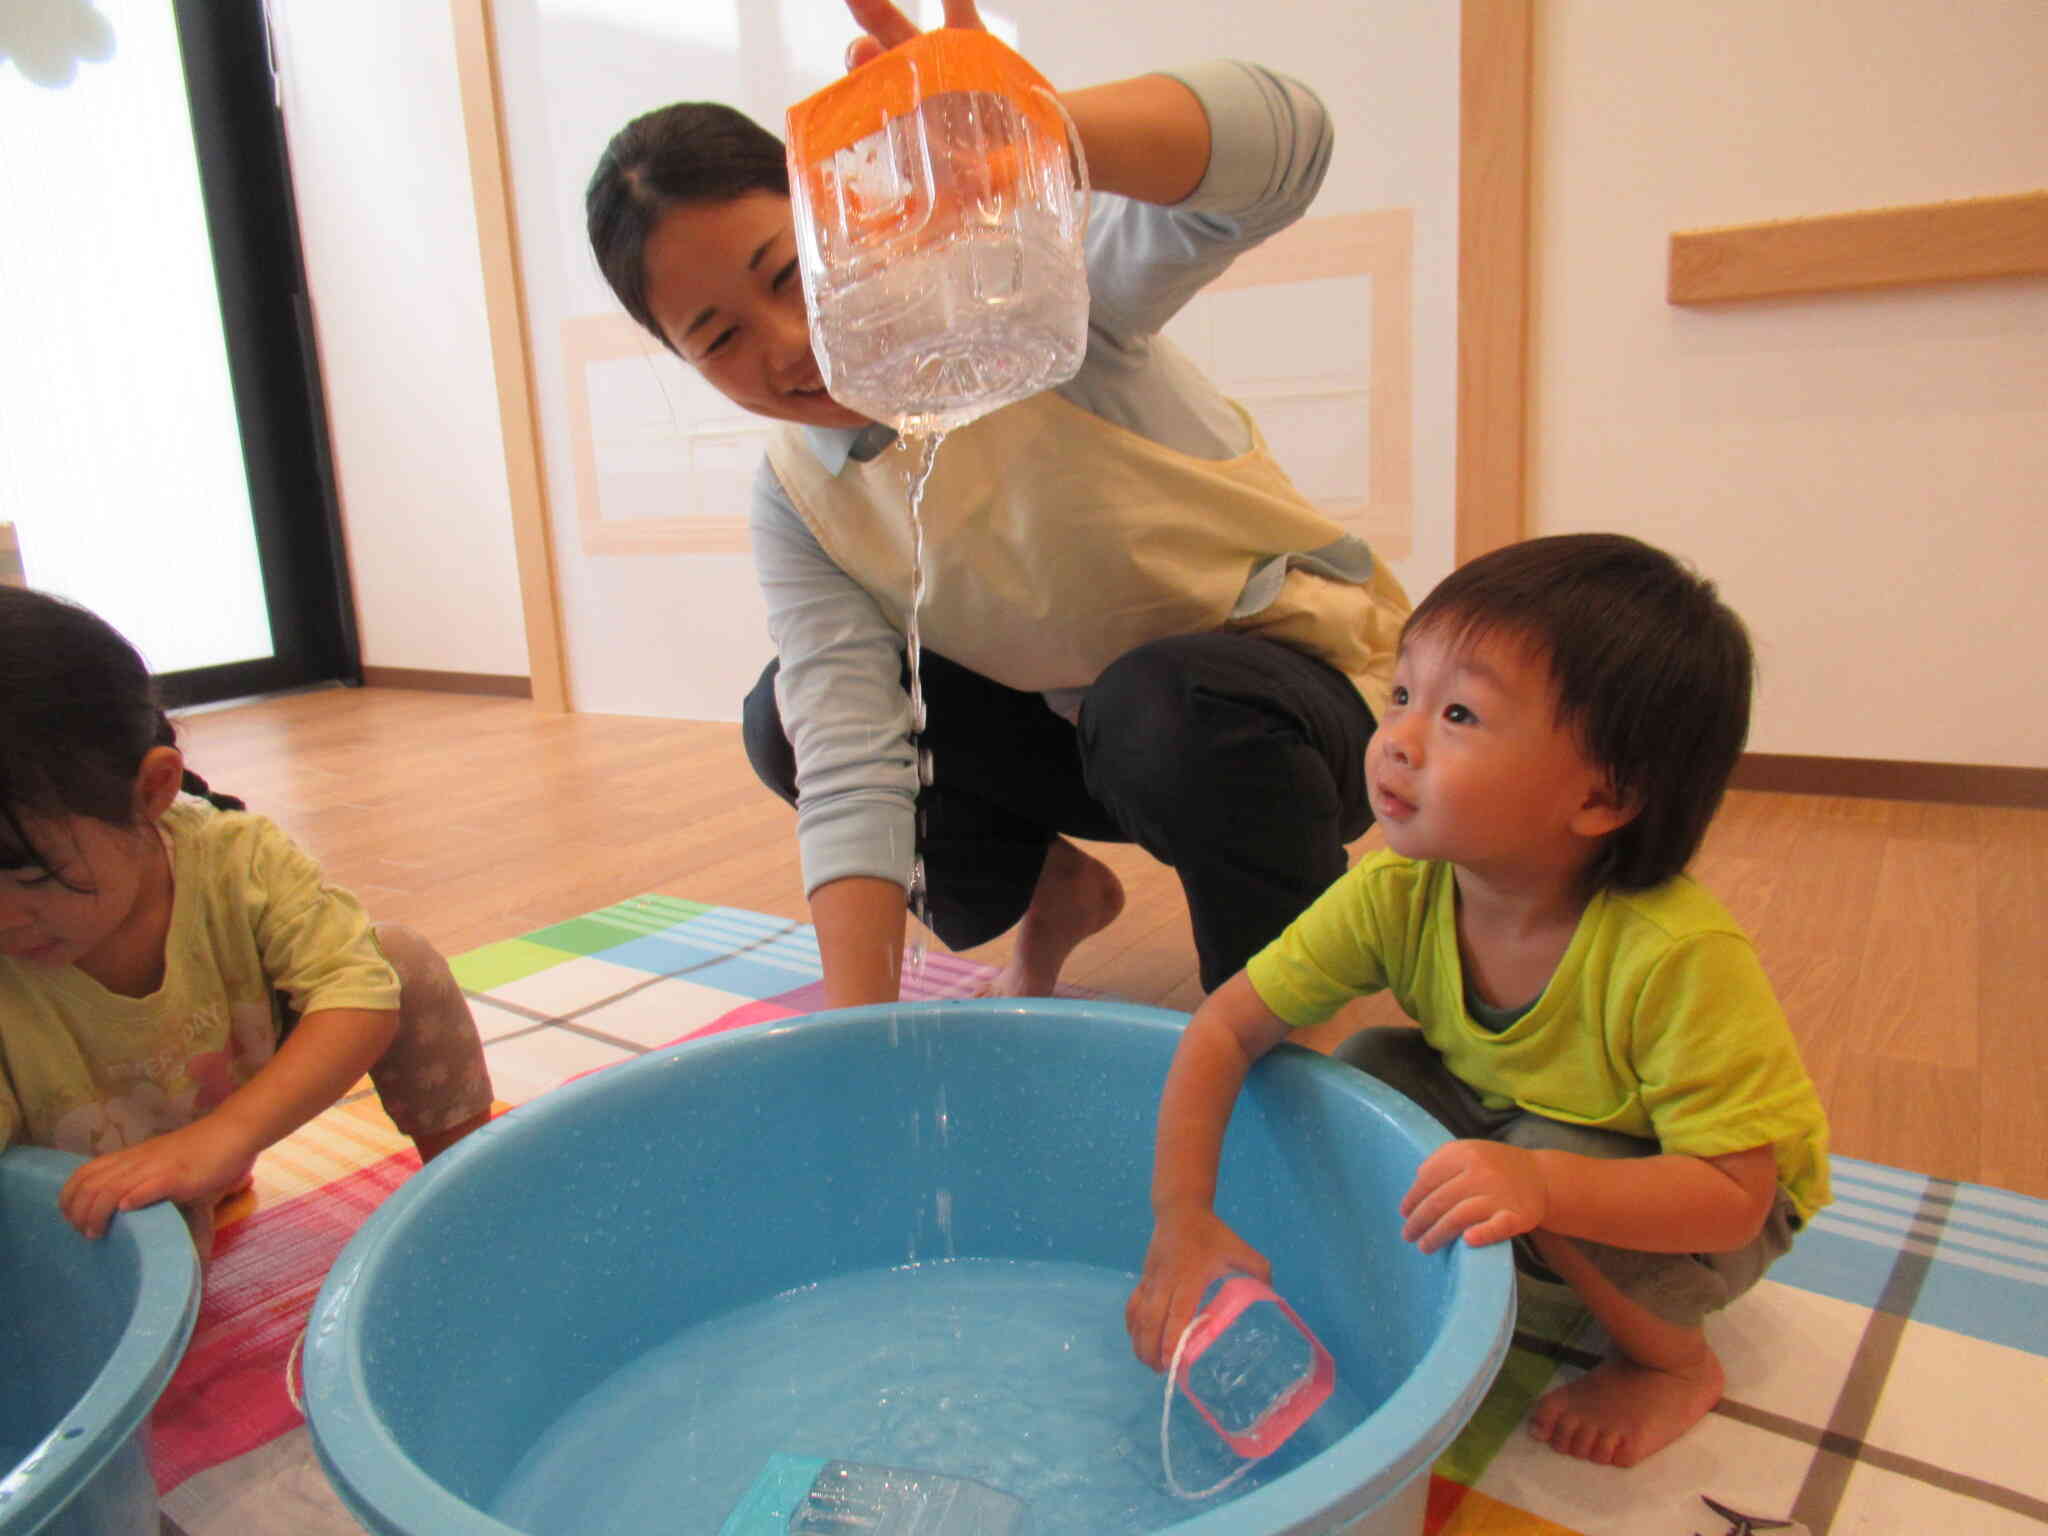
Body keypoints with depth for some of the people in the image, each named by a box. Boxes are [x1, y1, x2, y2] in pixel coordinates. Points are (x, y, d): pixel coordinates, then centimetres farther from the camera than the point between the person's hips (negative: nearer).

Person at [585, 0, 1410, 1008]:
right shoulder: (796, 506, -8)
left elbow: (1284, 141, -38)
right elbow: (849, 772, -18)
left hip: (1302, 677, -4)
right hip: (1076, 732, 5)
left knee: (1161, 704, -38)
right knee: (787, 719, -11)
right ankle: (1049, 894, 10)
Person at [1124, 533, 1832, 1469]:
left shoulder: (1677, 958, -37)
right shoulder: (1396, 896, -24)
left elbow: (1733, 1193, -32)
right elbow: (1227, 1028, -19)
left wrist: (1542, 1185, -49)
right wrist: (1183, 1218, -28)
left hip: (1702, 1210, -4)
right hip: (1512, 1123, 5)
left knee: (1552, 1149, -32)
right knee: (1369, 1069, -15)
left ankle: (1675, 1363, 0)